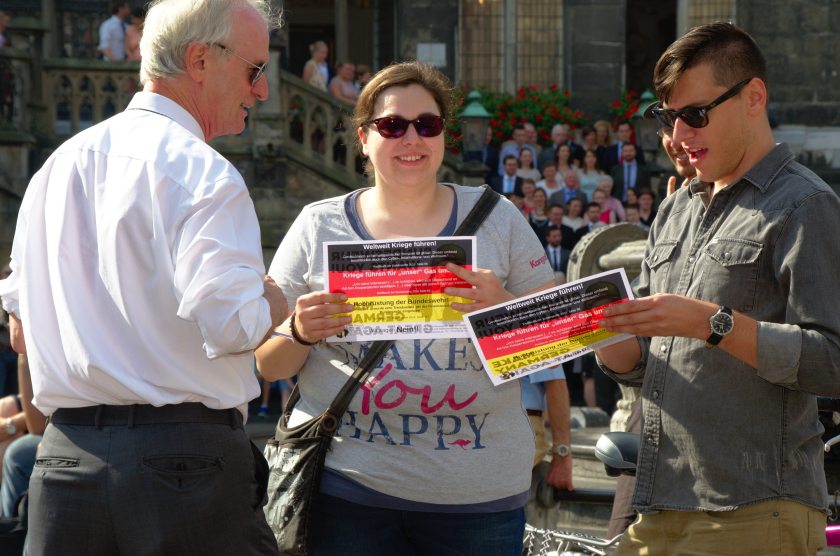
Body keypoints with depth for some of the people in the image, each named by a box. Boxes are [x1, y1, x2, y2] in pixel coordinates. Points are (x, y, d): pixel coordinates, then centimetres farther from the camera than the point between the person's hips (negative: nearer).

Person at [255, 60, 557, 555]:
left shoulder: (498, 219, 7)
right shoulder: (317, 226, 6)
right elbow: (269, 365, 8)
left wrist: (503, 308, -15)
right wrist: (302, 333, -14)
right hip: (346, 486, 0)